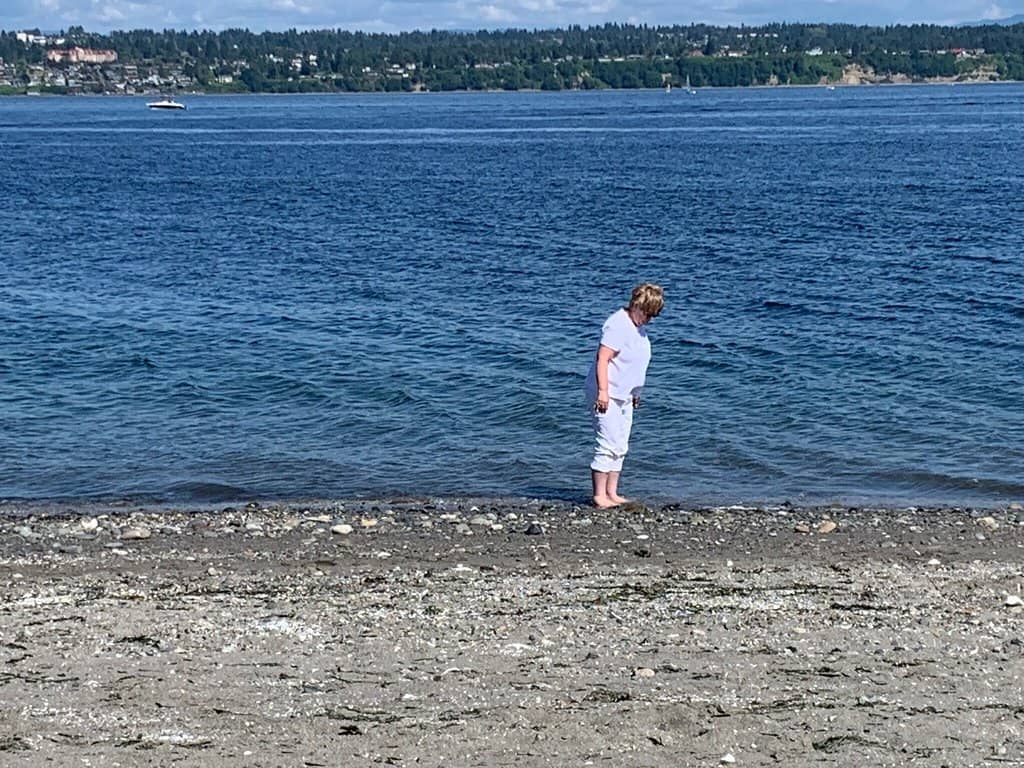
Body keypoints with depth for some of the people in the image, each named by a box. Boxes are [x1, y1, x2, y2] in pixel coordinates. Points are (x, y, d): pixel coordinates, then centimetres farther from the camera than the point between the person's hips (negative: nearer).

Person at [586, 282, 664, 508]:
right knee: (607, 446, -10)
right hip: (607, 395, -10)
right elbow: (602, 358, -22)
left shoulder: (637, 327, 14)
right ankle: (599, 496, -7)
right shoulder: (618, 324, -16)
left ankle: (612, 493, 15)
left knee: (620, 448, 10)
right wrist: (602, 391, -28)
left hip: (624, 396, 10)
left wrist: (635, 393, 26)